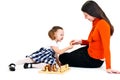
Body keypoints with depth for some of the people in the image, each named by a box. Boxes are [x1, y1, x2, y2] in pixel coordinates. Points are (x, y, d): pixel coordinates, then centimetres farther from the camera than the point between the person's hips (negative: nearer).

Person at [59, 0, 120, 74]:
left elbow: (106, 47, -28)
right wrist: (80, 42, 6)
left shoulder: (102, 24, -26)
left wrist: (108, 68, -29)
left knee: (62, 58, 2)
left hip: (94, 59, -9)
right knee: (68, 56, 23)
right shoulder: (96, 23, 2)